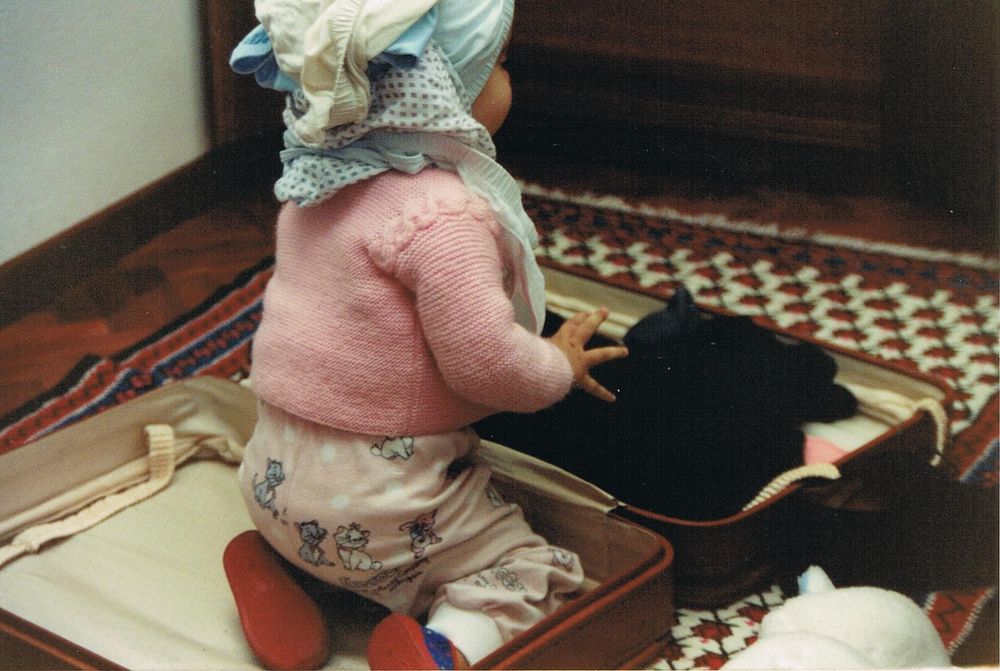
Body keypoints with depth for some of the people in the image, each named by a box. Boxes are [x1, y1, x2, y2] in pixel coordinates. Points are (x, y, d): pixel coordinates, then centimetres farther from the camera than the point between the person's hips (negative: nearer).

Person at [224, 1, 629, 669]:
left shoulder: (318, 182, 5)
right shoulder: (444, 214, -24)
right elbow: (485, 361, -24)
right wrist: (560, 366, -3)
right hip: (375, 506, -8)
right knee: (534, 571, 5)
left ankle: (277, 568, 10)